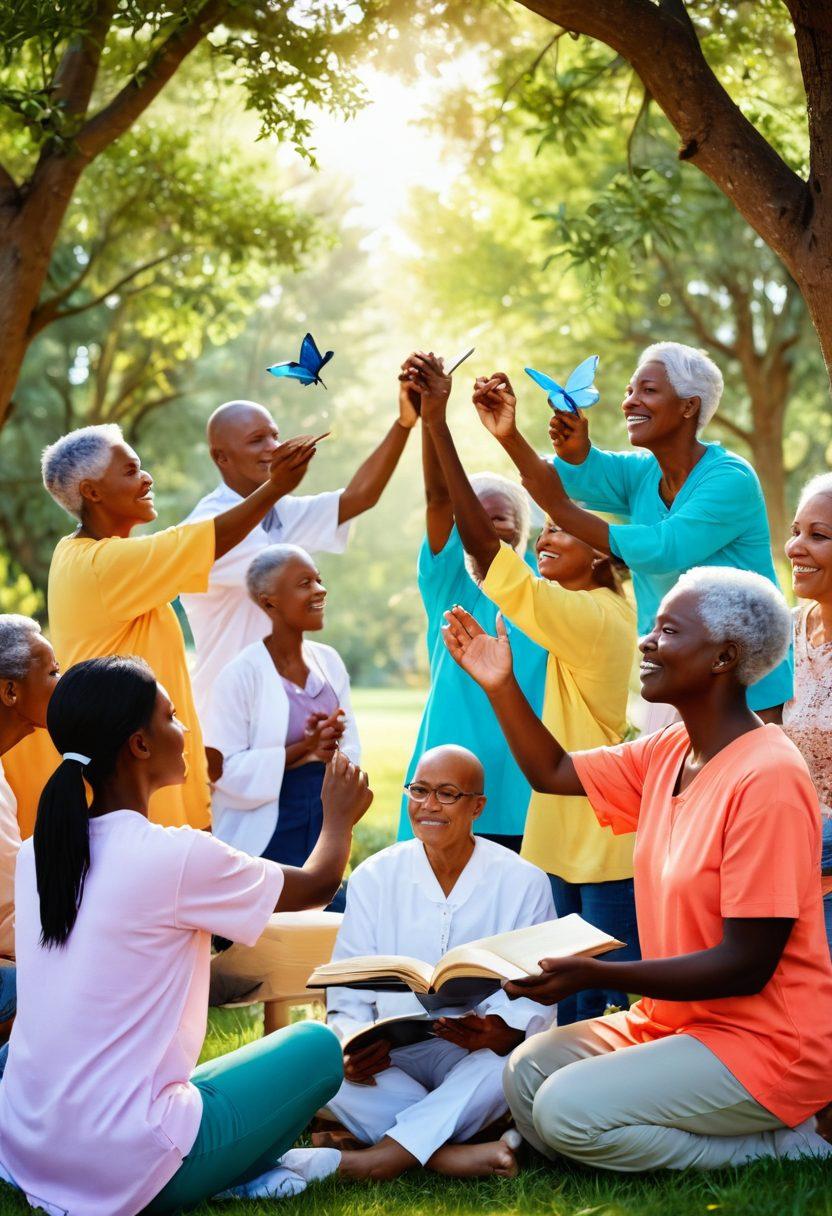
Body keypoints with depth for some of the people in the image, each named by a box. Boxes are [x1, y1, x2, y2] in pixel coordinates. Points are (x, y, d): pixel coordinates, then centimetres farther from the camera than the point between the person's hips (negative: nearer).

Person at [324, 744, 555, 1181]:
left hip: (475, 1060, -1)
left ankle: (386, 1154, -37)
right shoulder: (373, 877, 5)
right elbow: (348, 996, 1)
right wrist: (358, 1045, -23)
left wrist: (499, 1032, -29)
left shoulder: (524, 882, 1)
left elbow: (536, 996, -4)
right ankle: (454, 1154, -37)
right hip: (392, 1057, 2)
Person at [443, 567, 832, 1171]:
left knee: (567, 1110, -19)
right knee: (528, 1069, -2)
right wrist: (501, 688, 7)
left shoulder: (768, 779, -22)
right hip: (674, 1020, 9)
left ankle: (773, 1146, -4)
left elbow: (745, 967, -24)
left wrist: (595, 974, -27)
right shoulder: (668, 754, 5)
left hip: (764, 1045, -9)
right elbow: (553, 772, 21)